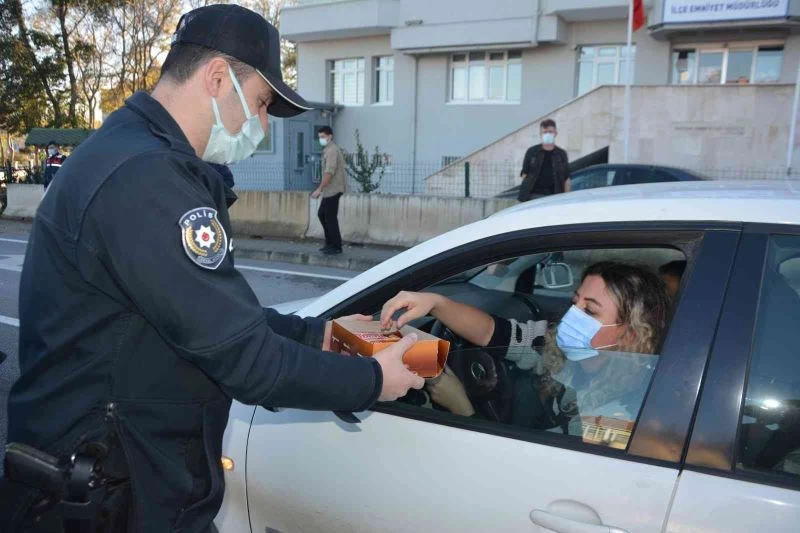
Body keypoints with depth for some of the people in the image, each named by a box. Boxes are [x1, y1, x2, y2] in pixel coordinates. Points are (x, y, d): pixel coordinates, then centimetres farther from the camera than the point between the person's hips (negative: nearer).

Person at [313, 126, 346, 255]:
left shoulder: (332, 150, -15)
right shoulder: (329, 150, 17)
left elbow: (329, 172, -23)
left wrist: (319, 189, -24)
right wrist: (322, 189, 19)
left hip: (333, 190, -10)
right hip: (329, 190, 10)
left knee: (330, 217, -5)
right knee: (322, 214, 15)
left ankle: (336, 247, 3)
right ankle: (330, 242, 23)